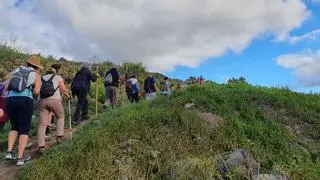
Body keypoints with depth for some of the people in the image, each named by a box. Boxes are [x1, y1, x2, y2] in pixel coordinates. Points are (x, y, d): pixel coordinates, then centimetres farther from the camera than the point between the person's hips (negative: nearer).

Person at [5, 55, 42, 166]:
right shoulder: (36, 75, 10)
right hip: (25, 100, -4)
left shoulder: (16, 70, 19)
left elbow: (8, 87, 11)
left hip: (11, 99, 4)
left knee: (14, 127, 22)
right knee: (24, 129, 7)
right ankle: (20, 157, 4)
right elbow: (36, 91, -3)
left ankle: (9, 152, 11)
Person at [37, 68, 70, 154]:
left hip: (43, 101, 3)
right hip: (55, 100, -3)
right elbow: (64, 90, 8)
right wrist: (68, 96, 25)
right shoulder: (57, 77, 14)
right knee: (60, 116, 23)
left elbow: (38, 91, 16)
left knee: (42, 124, 4)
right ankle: (59, 136, 14)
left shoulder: (41, 78, 23)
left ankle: (41, 146, -1)